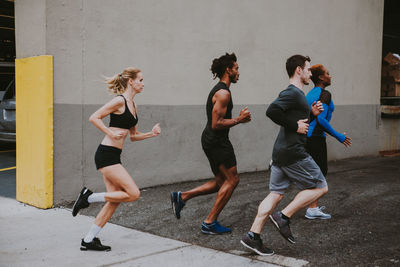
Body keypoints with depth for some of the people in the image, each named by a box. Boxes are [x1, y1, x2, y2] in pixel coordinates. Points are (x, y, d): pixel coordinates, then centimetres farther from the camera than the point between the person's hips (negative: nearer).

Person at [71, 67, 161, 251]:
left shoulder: (133, 105, 16)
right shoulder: (119, 101, -10)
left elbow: (133, 136, 22)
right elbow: (94, 117, -14)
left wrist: (152, 134, 8)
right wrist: (111, 133, -21)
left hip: (113, 156, 9)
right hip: (106, 154, -9)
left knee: (114, 200, 8)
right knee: (133, 193, -12)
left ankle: (88, 240, 15)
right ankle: (89, 197, -1)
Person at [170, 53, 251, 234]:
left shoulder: (218, 90, 18)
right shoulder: (223, 93, -16)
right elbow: (216, 124, -22)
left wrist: (238, 118, 13)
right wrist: (238, 120, -13)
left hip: (211, 141, 10)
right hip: (217, 141, -10)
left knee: (222, 182, 15)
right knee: (232, 179, -2)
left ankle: (181, 197, 12)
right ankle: (210, 222, 1)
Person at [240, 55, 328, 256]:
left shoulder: (296, 94, 20)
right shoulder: (292, 93, -13)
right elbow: (272, 111, -28)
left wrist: (312, 113, 12)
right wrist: (295, 125, -20)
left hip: (281, 152, 10)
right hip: (293, 152, -10)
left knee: (275, 194, 9)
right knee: (320, 187, 2)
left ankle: (253, 235, 7)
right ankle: (283, 217, -2)